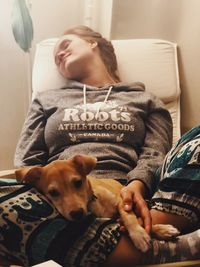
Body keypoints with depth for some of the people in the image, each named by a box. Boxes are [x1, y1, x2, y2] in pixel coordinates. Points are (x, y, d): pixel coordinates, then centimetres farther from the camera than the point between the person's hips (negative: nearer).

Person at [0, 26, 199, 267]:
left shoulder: (143, 100, 24)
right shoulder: (47, 100, 29)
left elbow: (154, 155, 9)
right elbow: (26, 164, 18)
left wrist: (137, 185, -16)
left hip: (124, 197, 0)